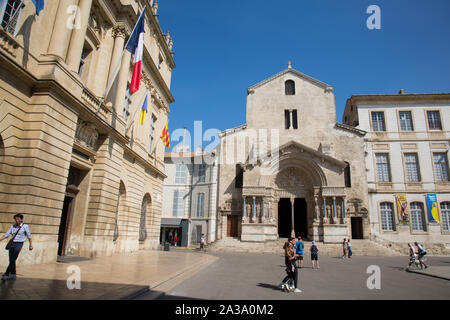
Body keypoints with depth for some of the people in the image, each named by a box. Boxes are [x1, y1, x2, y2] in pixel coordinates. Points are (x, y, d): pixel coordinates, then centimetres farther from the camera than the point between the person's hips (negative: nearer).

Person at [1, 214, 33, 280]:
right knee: (11, 260, 7)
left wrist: (31, 245, -1)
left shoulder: (25, 226, -4)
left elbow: (29, 236, 0)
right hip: (12, 243, 5)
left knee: (13, 260, -9)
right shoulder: (13, 226, 10)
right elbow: (7, 234, 9)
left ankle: (6, 274, -3)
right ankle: (13, 275, 17)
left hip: (19, 244, -5)